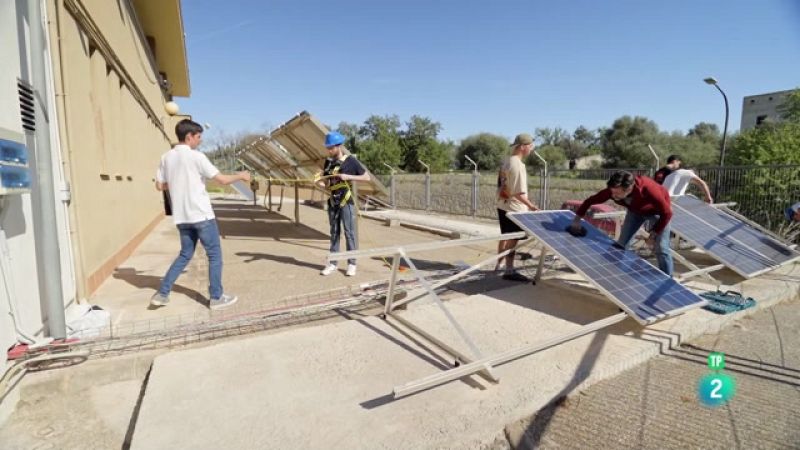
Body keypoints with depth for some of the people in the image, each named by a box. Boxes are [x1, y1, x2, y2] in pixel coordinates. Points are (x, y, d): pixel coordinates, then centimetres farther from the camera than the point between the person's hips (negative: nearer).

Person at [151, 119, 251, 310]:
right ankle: (216, 297, 11)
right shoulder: (196, 156, -11)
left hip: (181, 216, 7)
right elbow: (222, 180, -11)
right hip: (201, 214, -7)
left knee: (185, 254, 21)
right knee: (215, 254, 5)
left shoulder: (166, 157, 7)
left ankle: (162, 294, 20)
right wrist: (240, 176, 5)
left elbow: (160, 186, 11)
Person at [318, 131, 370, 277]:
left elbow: (367, 177, -8)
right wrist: (320, 182, -13)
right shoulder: (328, 161, 7)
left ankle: (351, 263, 10)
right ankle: (332, 263, 18)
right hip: (333, 201, 5)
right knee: (334, 232, 10)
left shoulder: (350, 161, -8)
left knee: (349, 232, 1)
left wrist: (348, 176, -18)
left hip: (346, 202, -5)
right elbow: (324, 181, 11)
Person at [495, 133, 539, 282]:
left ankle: (499, 265, 31)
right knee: (512, 240, -1)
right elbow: (518, 193, -22)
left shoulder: (506, 162, 8)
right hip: (514, 208, -9)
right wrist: (530, 205, -17)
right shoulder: (518, 165, -20)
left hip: (503, 205, 10)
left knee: (505, 237, 19)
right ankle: (509, 271, 7)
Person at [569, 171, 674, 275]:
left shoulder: (647, 189, -44)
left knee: (661, 248, -7)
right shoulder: (612, 190, -33)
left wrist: (654, 234, -26)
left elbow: (667, 213, -30)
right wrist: (577, 219, -23)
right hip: (635, 210, 4)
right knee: (622, 244, 4)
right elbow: (590, 201, -18)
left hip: (657, 211, -4)